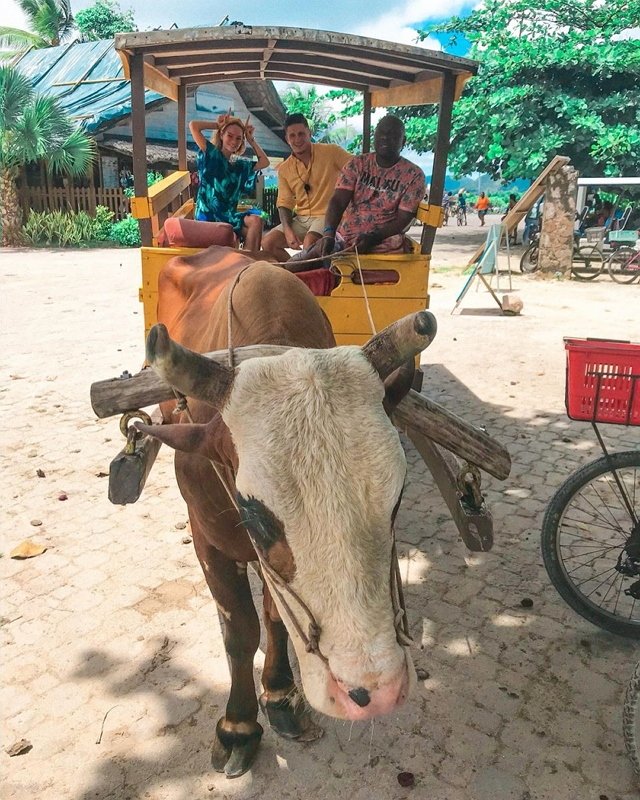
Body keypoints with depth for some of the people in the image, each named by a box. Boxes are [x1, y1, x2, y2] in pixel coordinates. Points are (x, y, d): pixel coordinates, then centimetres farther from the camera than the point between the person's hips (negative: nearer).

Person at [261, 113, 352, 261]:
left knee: (309, 244, -34)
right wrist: (287, 229, -11)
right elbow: (284, 203, 9)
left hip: (328, 216, -5)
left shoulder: (331, 152, -4)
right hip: (301, 219, 5)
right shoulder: (284, 169, 9)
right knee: (268, 243, -12)